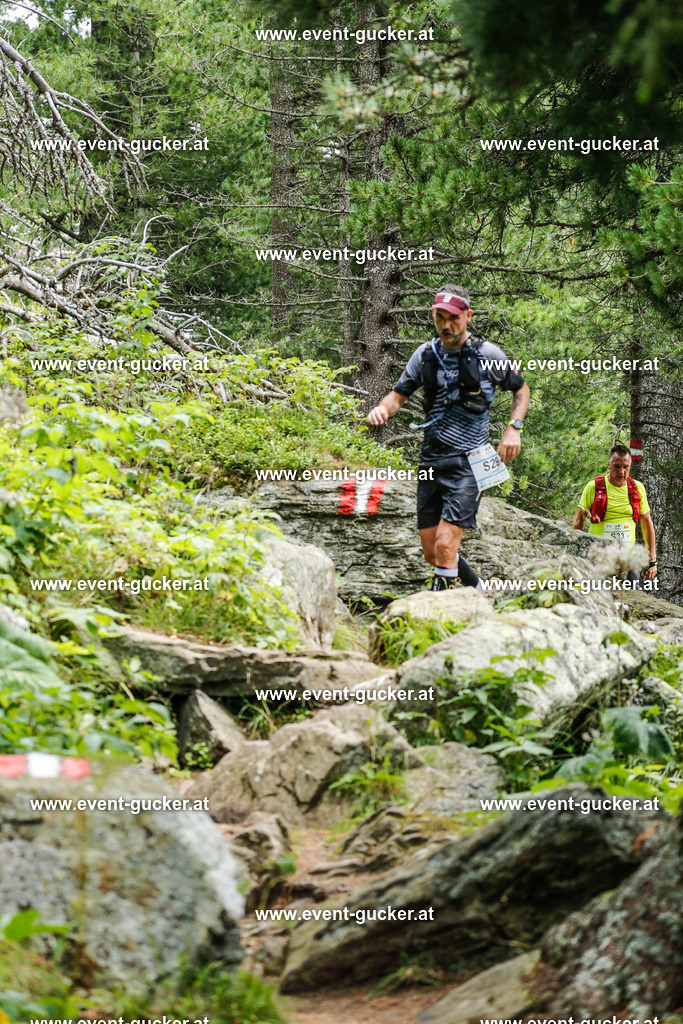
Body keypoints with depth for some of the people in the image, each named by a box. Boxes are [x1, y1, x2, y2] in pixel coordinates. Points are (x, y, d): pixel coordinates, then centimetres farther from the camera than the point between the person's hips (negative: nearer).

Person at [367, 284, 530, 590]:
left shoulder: (487, 354, -3)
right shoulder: (425, 354, 7)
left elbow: (521, 390, 10)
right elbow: (398, 395, 10)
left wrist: (514, 428, -5)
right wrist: (382, 409, -13)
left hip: (468, 463, -5)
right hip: (431, 462, 5)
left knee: (445, 544, -19)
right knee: (432, 553, 10)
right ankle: (476, 590, 34)